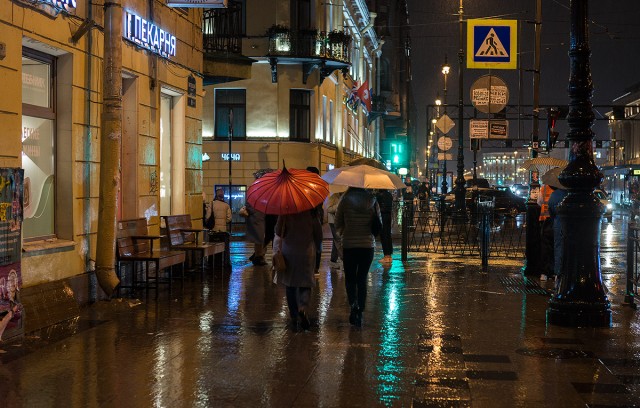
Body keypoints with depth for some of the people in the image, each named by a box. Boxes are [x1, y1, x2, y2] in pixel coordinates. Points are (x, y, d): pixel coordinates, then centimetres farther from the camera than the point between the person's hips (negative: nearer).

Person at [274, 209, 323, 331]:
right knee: (305, 284, 7)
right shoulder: (310, 211, -6)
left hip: (288, 251, 0)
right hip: (307, 252, 0)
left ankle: (294, 317, 12)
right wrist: (317, 247, 15)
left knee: (290, 284, 11)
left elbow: (278, 231, -8)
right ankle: (304, 307, -21)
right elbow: (318, 232, -1)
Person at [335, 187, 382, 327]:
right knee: (362, 279, 11)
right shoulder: (373, 202, -3)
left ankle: (353, 305, -12)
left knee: (350, 278, 12)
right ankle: (360, 313, 10)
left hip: (349, 245, -2)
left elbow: (338, 224, -1)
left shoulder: (345, 201, -9)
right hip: (368, 245, 2)